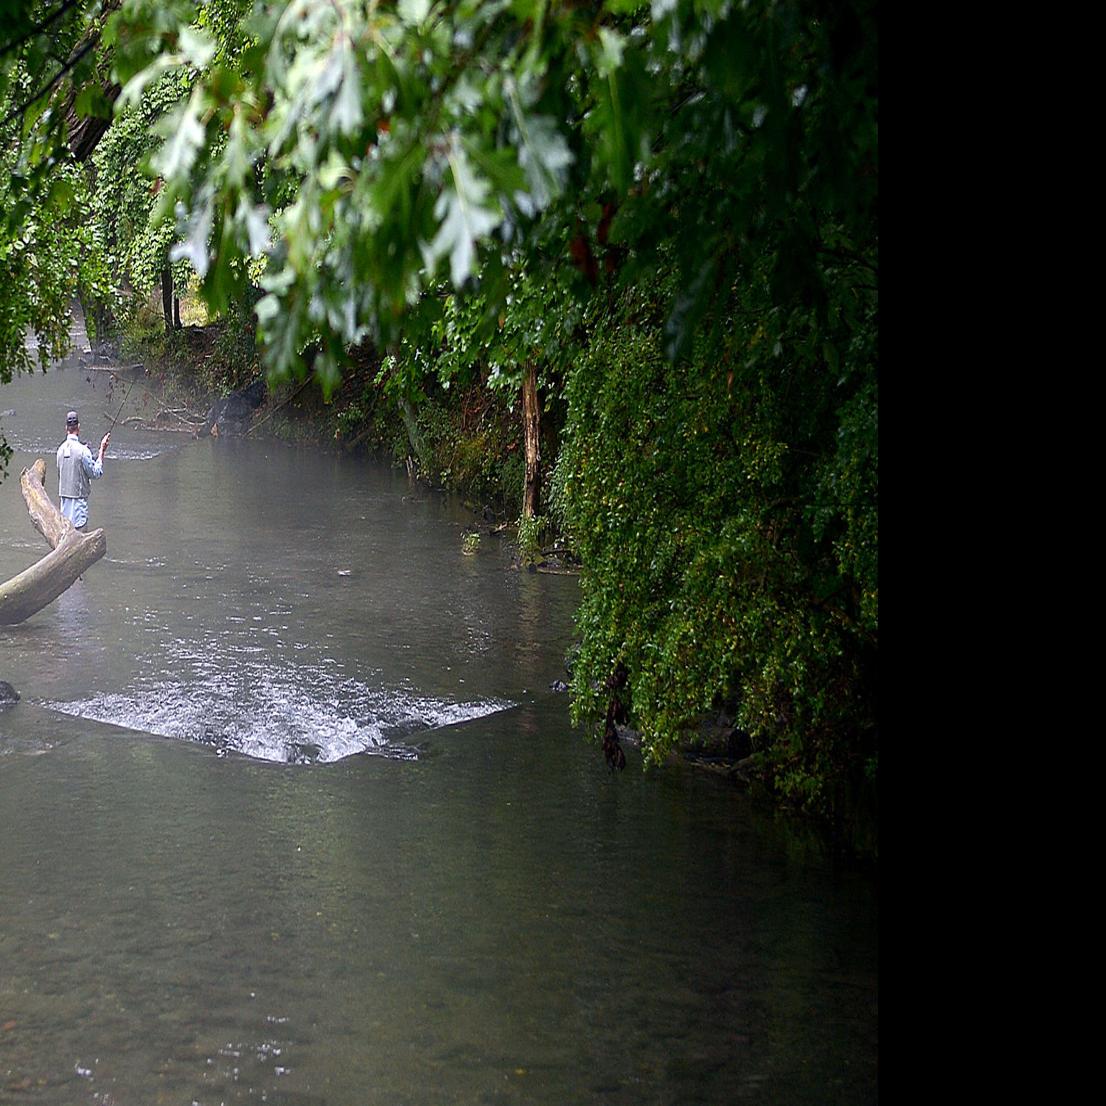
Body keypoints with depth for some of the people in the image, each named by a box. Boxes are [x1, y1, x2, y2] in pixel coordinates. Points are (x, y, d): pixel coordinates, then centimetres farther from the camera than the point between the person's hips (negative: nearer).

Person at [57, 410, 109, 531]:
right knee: (79, 528, -3)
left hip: (64, 495, 6)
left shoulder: (61, 449, 4)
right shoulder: (82, 450, -15)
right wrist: (102, 451, -3)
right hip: (78, 496, -6)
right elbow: (96, 473, -8)